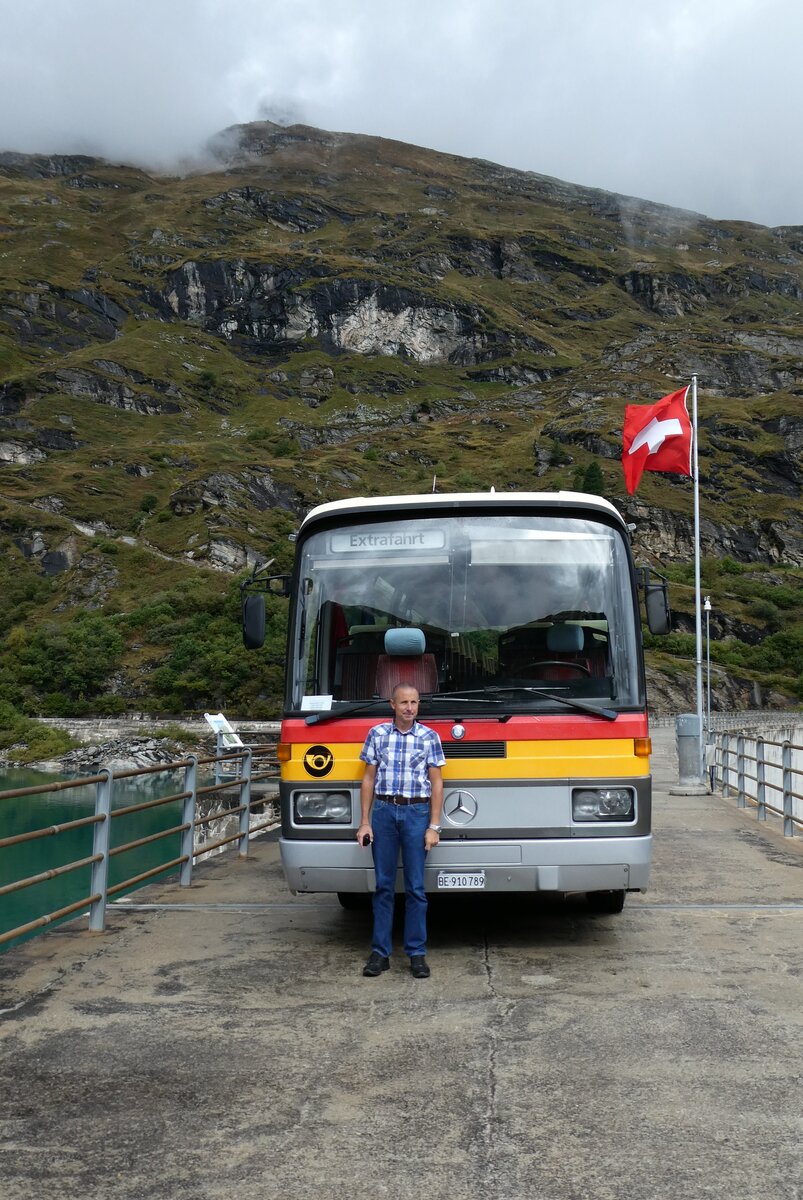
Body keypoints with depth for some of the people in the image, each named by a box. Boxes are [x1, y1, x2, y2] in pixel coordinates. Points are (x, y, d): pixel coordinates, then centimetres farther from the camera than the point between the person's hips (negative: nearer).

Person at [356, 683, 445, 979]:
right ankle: (380, 952, 11)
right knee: (383, 885, 5)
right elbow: (369, 779, 8)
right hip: (383, 812, 1)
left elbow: (436, 783, 2)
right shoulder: (377, 734, 5)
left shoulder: (429, 737, 1)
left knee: (415, 887, 2)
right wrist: (364, 822, 2)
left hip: (416, 813, -1)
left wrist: (434, 826, -4)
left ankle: (417, 953, 9)